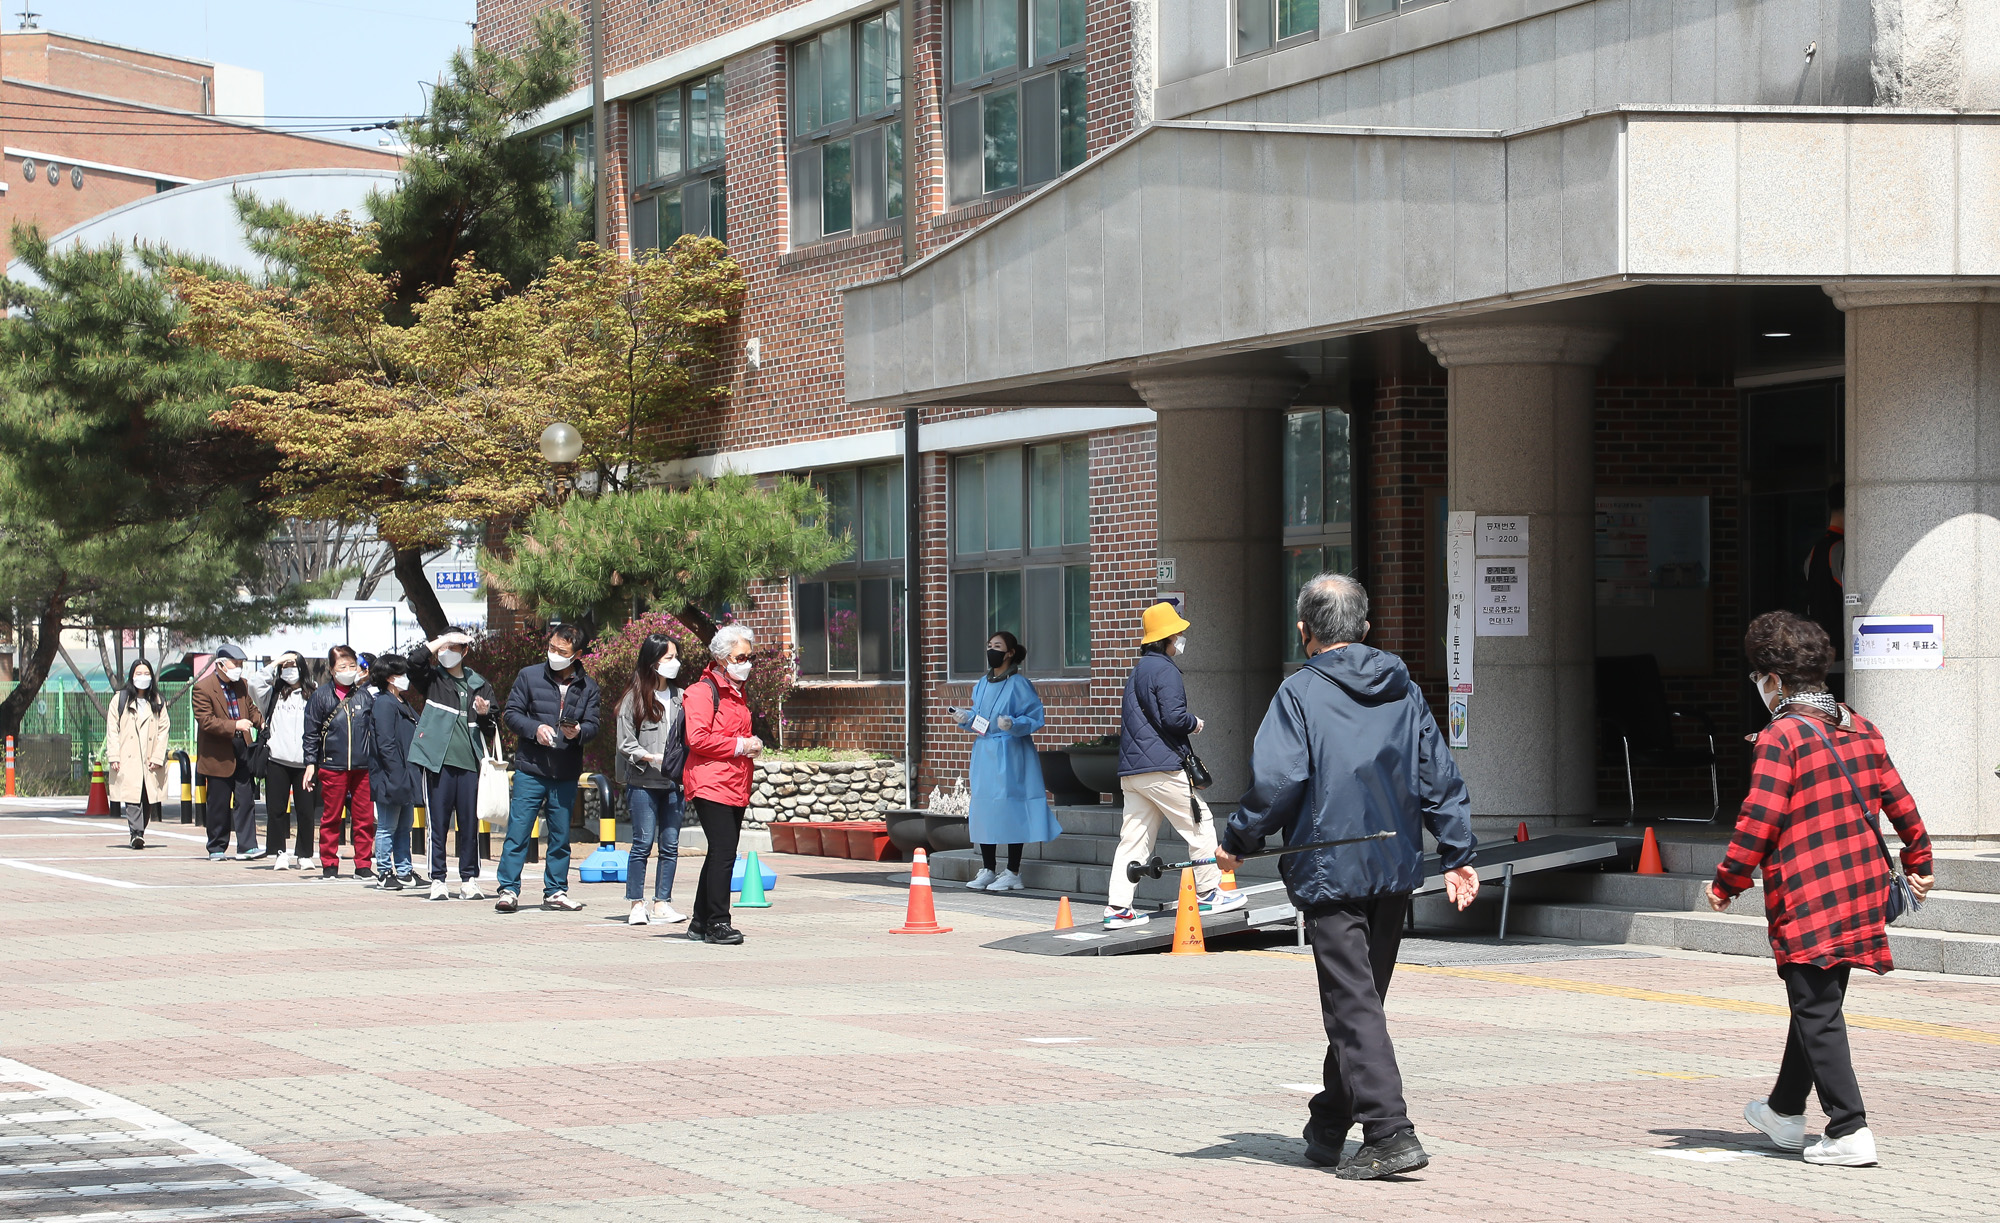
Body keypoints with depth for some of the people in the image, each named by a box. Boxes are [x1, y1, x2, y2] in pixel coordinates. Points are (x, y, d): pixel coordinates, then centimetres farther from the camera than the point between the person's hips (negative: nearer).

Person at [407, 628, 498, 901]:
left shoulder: (479, 684, 15)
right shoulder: (432, 679, 8)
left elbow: (493, 727, 19)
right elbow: (415, 659, -12)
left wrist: (484, 714, -2)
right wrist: (443, 639, -6)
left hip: (470, 762, 2)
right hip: (439, 763, -2)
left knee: (470, 824, 3)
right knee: (437, 824, -1)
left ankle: (469, 879, 10)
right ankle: (438, 880, 4)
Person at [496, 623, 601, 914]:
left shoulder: (587, 686, 7)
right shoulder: (529, 676, 2)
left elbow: (593, 725, 5)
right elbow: (512, 713, 2)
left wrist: (579, 732, -18)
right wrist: (535, 729, -15)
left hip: (566, 773, 2)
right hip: (530, 769, -2)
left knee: (561, 835, 9)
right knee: (518, 831, -5)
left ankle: (556, 891, 18)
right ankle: (509, 890, -1)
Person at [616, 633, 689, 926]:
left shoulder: (681, 697, 11)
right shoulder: (635, 698, 0)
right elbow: (626, 743, -2)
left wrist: (683, 764, -1)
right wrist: (654, 758, -15)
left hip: (674, 782, 4)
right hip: (643, 783, -4)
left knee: (670, 845, 3)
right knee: (643, 843, -3)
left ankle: (662, 902, 10)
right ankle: (637, 905, 4)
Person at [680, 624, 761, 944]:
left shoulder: (738, 693, 22)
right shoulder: (703, 691, -7)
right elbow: (698, 738, -18)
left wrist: (752, 746, 14)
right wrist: (738, 746, -16)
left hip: (736, 786, 9)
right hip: (711, 784, -9)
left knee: (722, 855, 10)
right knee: (723, 854, -13)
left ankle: (700, 923, 17)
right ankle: (717, 922, -10)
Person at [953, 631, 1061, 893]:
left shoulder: (1018, 684, -8)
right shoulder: (982, 684, 13)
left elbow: (1035, 718, -9)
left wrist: (1013, 724, -25)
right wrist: (965, 718, 1)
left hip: (1010, 755, -7)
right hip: (984, 752, 7)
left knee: (1009, 810, -6)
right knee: (982, 807, 7)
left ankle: (1012, 873, -1)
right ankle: (987, 870, 16)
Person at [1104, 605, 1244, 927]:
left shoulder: (1138, 671, 20)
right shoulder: (1165, 670, -10)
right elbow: (1173, 717, -20)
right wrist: (1195, 723, 0)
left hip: (1131, 771, 9)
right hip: (1161, 768, -9)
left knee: (1134, 837, 5)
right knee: (1199, 823, 5)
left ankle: (1117, 907, -1)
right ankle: (1209, 892, 10)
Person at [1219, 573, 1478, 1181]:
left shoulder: (1300, 692, -7)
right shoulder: (1403, 690, 10)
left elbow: (1276, 781, -15)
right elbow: (1440, 777, 9)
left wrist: (1237, 842, -2)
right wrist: (1458, 854, 11)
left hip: (1331, 873, -6)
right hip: (1396, 869, 6)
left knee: (1352, 1004, -6)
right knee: (1361, 997, 15)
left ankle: (1390, 1133, -17)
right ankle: (1328, 1129, 27)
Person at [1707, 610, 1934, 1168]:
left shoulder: (1781, 737, -12)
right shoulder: (1860, 729, 10)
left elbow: (1759, 821, -16)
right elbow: (1899, 801, 15)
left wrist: (1726, 883, -7)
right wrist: (1918, 860, 28)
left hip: (1807, 894, -8)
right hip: (1861, 888, 8)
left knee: (1818, 1012, -4)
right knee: (1817, 1002, 19)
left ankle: (1850, 1131, -9)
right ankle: (1785, 1112, 34)